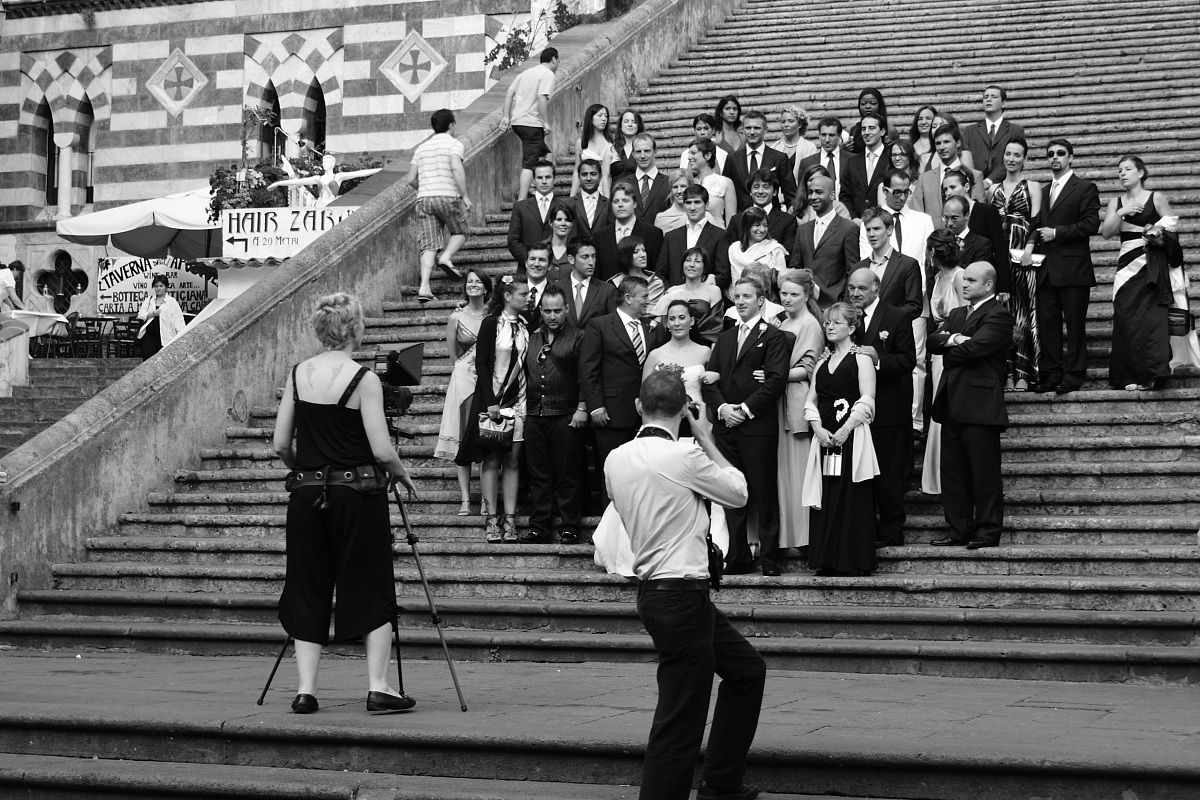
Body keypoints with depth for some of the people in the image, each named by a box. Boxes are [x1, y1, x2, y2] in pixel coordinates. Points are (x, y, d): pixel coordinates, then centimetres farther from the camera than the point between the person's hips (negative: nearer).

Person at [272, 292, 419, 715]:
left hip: (308, 494, 4)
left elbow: (280, 445, 5)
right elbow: (382, 451, -13)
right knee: (371, 589, 5)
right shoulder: (363, 379, -10)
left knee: (308, 591, 10)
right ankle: (378, 686, 2)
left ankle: (306, 690, 6)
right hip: (358, 494, -4)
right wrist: (403, 476, 6)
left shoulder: (297, 374, 3)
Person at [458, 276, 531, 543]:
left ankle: (510, 521, 2)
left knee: (513, 461, 2)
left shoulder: (525, 325, 9)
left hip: (519, 400, 4)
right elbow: (481, 364, -7)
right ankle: (491, 521, 0)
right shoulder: (491, 324, -4)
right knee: (491, 460, -2)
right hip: (493, 398, -4)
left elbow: (527, 364, 13)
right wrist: (490, 402, -14)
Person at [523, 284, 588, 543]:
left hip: (566, 415, -4)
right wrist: (522, 405, 12)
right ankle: (539, 528, 10)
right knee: (538, 475, 5)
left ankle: (570, 528, 2)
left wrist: (582, 408, -11)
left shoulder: (577, 338, 2)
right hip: (534, 415, 4)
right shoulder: (532, 338, 17)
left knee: (567, 476, -2)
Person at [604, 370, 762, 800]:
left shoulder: (616, 460, 6)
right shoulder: (685, 455, -15)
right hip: (681, 595, -9)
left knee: (748, 670, 22)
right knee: (679, 721, -6)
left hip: (653, 586, 9)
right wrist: (706, 439, 9)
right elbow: (738, 492, 0)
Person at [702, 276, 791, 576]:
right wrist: (722, 407, -5)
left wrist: (746, 409, -13)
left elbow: (776, 380, -11)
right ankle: (737, 557, 12)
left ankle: (770, 559, 3)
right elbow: (710, 379, 13)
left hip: (758, 426, -6)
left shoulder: (774, 337, -1)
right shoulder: (724, 338, 18)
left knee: (765, 494, -2)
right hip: (726, 425, 6)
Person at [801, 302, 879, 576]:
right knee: (825, 499, 3)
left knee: (851, 498, -6)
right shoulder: (822, 363, 19)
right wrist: (818, 428, -5)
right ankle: (827, 561, 6)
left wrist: (846, 429, -17)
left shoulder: (861, 359, 1)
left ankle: (854, 562, -2)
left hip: (851, 437, -5)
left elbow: (867, 401, -8)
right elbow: (811, 401, 13)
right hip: (824, 437, 6)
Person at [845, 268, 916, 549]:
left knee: (888, 473, 0)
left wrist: (879, 360, -24)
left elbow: (908, 360, -9)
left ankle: (890, 532, 8)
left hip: (887, 411, -5)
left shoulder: (898, 318, -3)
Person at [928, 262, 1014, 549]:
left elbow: (973, 348, -19)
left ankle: (988, 531, 1)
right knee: (952, 469, 9)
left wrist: (948, 349, -1)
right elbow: (933, 341, 8)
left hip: (980, 405, -8)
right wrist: (952, 339, -12)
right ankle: (958, 529, 15)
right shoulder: (957, 314, 21)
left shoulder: (998, 316, -7)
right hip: (952, 404, 8)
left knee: (984, 471, -3)